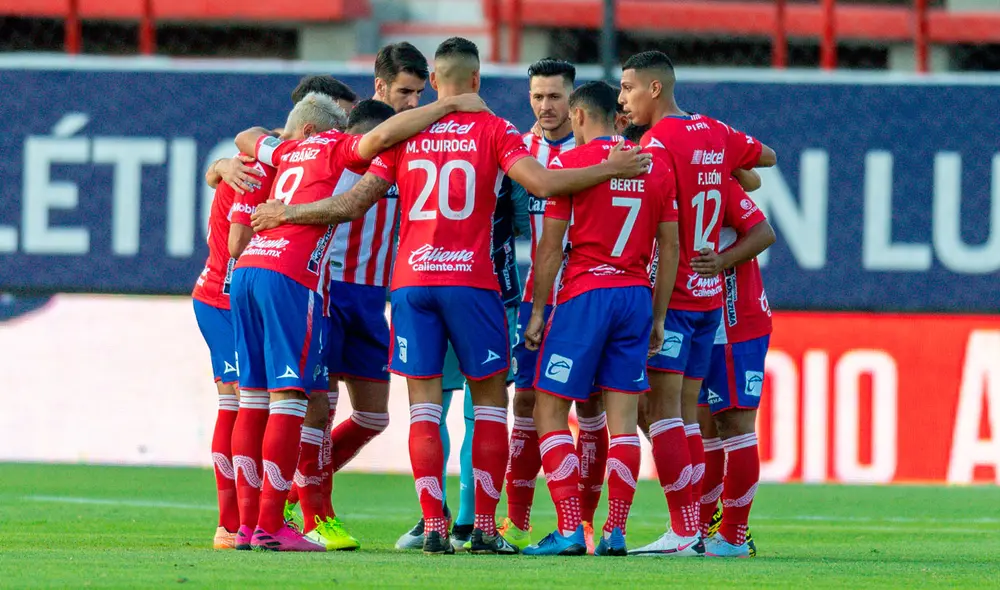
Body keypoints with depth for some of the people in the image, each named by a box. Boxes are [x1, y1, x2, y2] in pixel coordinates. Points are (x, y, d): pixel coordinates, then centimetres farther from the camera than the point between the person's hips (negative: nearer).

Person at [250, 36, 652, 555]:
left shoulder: (404, 134, 6)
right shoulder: (492, 131, -1)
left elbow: (354, 204, 4)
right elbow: (542, 183, -13)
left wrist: (289, 213, 14)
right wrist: (609, 170, -4)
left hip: (411, 280, 2)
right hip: (471, 280, -2)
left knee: (424, 405, 3)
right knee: (489, 401, 8)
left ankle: (433, 528, -5)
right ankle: (484, 526, 2)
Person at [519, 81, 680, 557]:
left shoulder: (568, 163, -4)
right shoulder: (656, 167, 10)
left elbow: (551, 245, -6)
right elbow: (669, 246, 10)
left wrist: (538, 311, 0)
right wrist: (658, 316, 15)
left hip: (585, 295, -5)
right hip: (636, 296, 5)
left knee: (549, 412, 1)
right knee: (623, 417, 6)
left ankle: (570, 530, -9)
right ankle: (615, 532, 1)